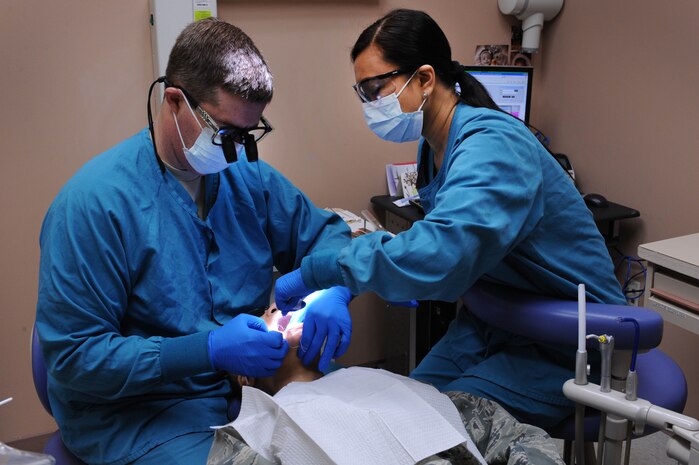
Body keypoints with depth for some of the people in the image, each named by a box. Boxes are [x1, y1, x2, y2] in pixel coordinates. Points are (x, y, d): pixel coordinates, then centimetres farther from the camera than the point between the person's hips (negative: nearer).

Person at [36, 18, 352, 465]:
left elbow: (325, 232, 12)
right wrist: (210, 350, -26)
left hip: (249, 380, 6)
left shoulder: (247, 177, 1)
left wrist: (334, 292, -12)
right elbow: (73, 356, -17)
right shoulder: (93, 201, -18)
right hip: (137, 409, -5)